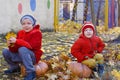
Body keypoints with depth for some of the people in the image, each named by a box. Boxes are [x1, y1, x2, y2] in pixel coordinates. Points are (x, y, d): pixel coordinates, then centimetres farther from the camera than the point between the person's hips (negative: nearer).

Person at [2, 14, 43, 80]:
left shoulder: (37, 33, -14)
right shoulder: (20, 33, 3)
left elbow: (31, 46, -30)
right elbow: (16, 49, 1)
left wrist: (17, 41, -34)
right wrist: (11, 45, -22)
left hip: (33, 56, -7)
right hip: (22, 56, 7)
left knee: (22, 49, -35)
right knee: (5, 52, -3)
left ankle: (31, 72, -30)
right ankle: (15, 67, 20)